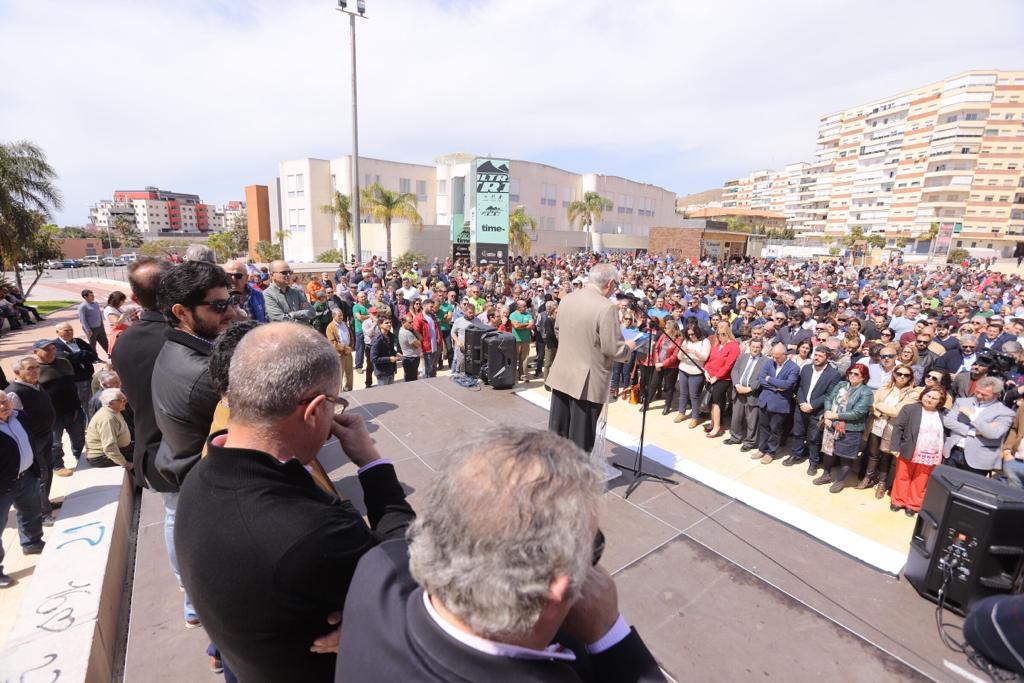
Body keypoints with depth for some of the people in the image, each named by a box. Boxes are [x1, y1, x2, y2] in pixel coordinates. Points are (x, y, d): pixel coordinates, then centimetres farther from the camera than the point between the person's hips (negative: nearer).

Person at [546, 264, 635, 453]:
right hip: (587, 381, -6)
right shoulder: (606, 307, -19)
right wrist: (629, 346, 3)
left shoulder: (567, 299, 4)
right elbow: (614, 350, -18)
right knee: (580, 437, 8)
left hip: (562, 375, 7)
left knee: (557, 432, 18)